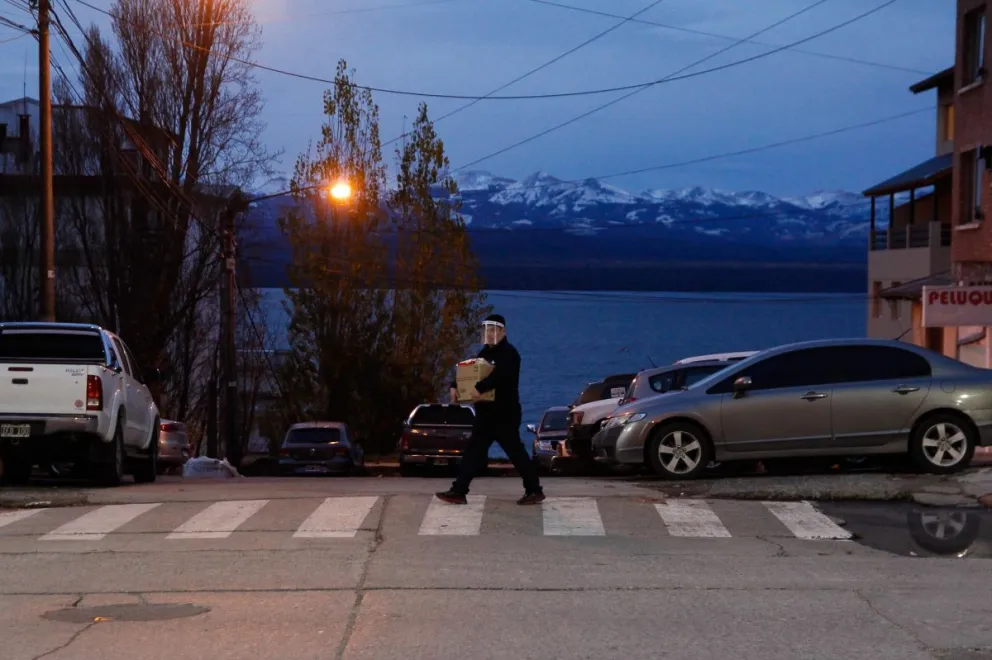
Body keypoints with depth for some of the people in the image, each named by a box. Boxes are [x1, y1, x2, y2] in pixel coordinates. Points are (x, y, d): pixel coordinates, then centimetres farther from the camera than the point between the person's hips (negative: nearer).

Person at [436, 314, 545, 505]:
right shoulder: (485, 352, 16)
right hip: (486, 413, 9)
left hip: (504, 414, -9)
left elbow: (500, 375, -31)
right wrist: (456, 386, -3)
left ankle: (535, 491, 7)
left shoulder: (508, 353, -12)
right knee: (474, 451, 5)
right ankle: (458, 491, 4)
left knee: (515, 452, -3)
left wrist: (480, 388, -41)